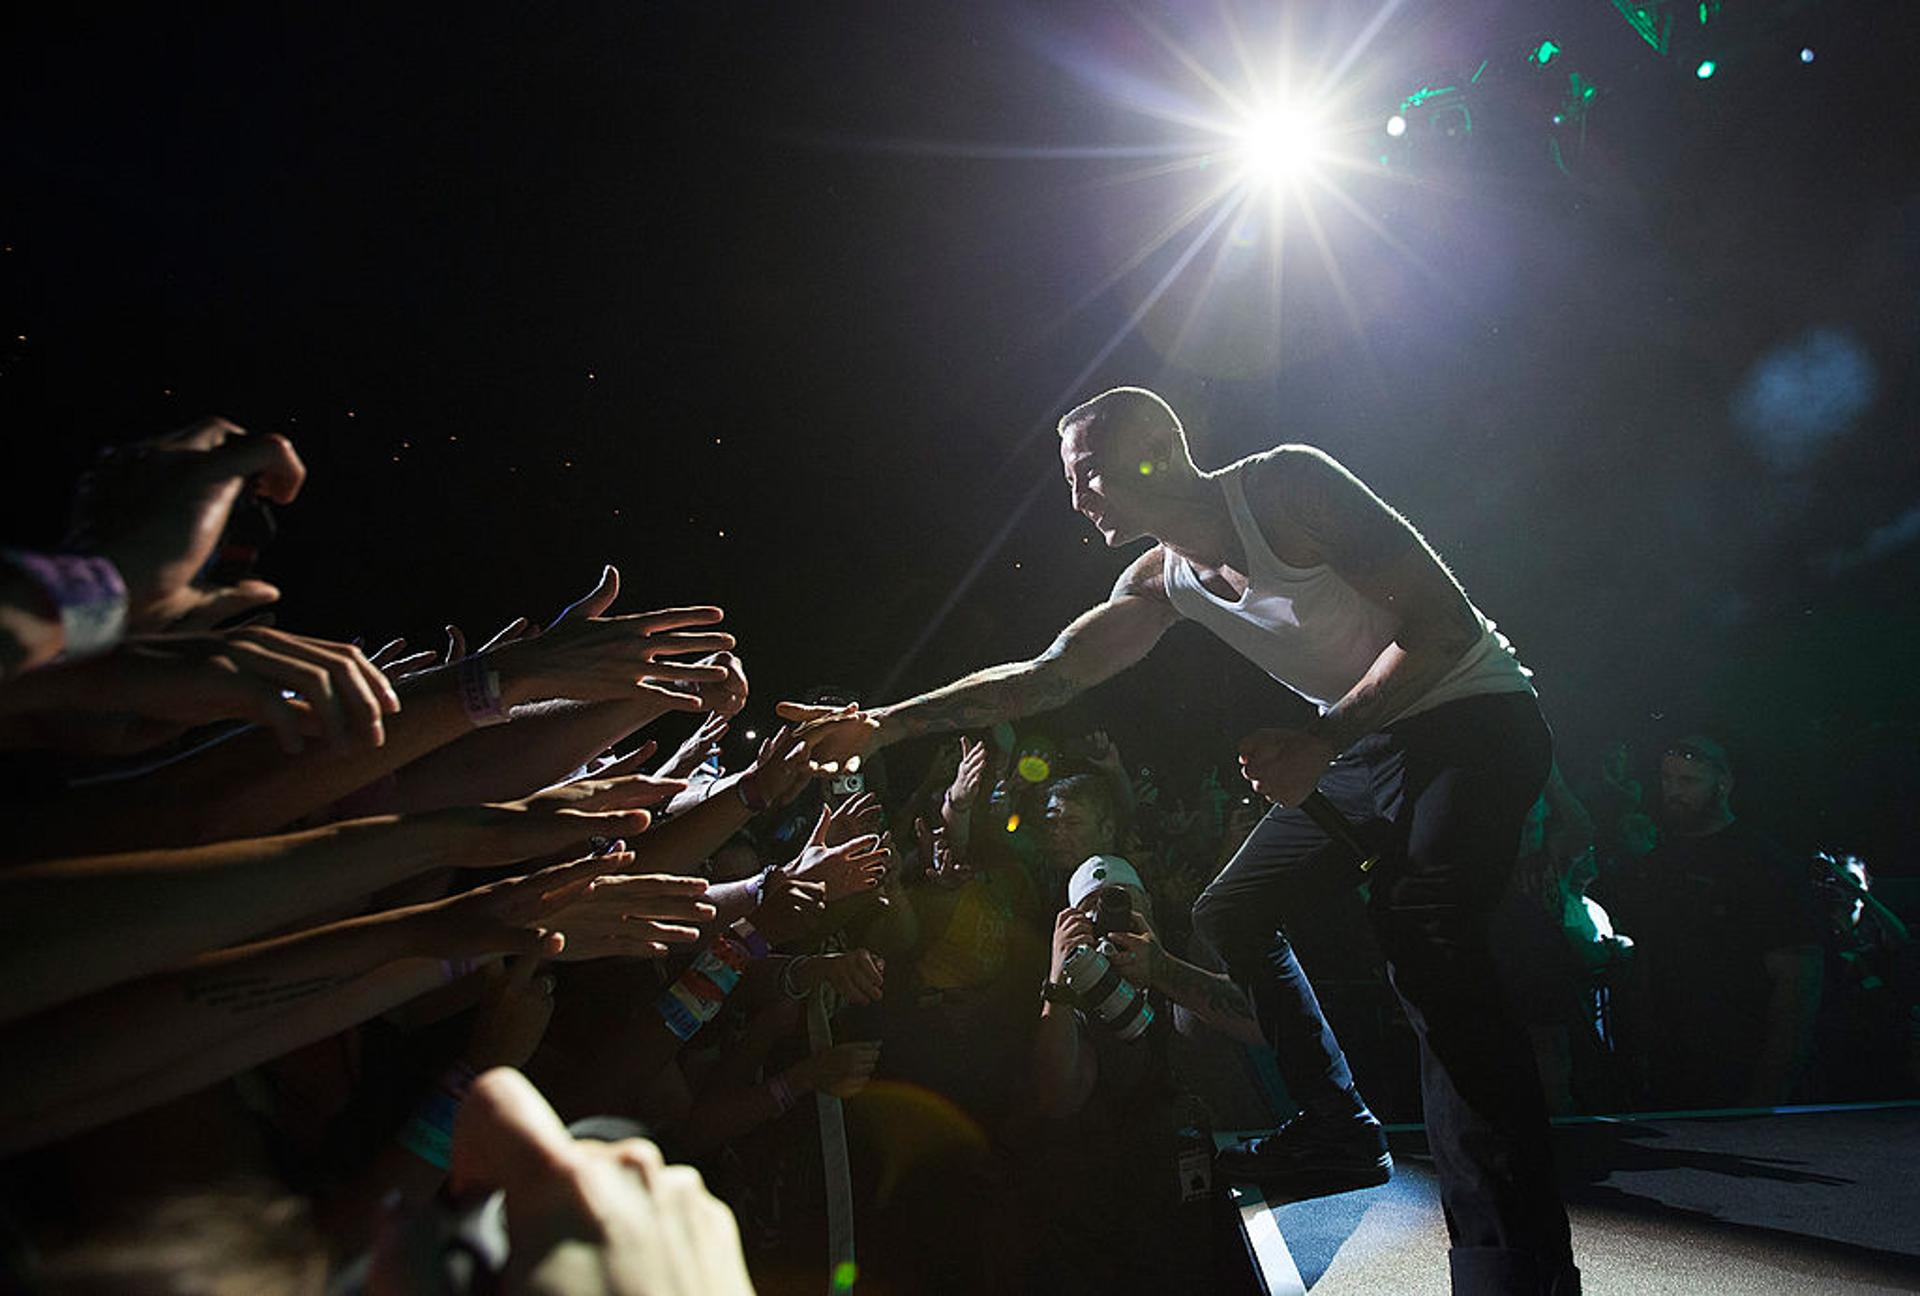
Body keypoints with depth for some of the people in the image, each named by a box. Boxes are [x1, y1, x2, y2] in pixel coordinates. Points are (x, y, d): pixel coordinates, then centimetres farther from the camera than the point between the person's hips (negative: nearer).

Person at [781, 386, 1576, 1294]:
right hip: (1360, 742, 9)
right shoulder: (1160, 583, 2)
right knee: (1229, 913, 12)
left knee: (1420, 926, -32)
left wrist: (1318, 741, -29)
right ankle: (1337, 1132, 22)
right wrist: (884, 725, -2)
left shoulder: (1286, 485, -20)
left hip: (1471, 714, -8)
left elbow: (1442, 624, -22)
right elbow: (1043, 677, 4)